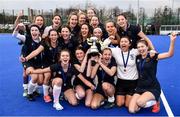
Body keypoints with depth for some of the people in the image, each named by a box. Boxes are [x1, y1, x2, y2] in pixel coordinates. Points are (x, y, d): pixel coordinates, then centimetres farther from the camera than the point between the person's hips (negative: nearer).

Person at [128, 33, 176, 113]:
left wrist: (172, 41, -36)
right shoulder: (137, 58, 4)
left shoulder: (153, 56, -10)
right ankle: (145, 102, 18)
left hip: (153, 88, -4)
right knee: (132, 110, -12)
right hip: (140, 88, 5)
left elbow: (169, 54, -24)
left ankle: (154, 101, 1)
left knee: (139, 102, -32)